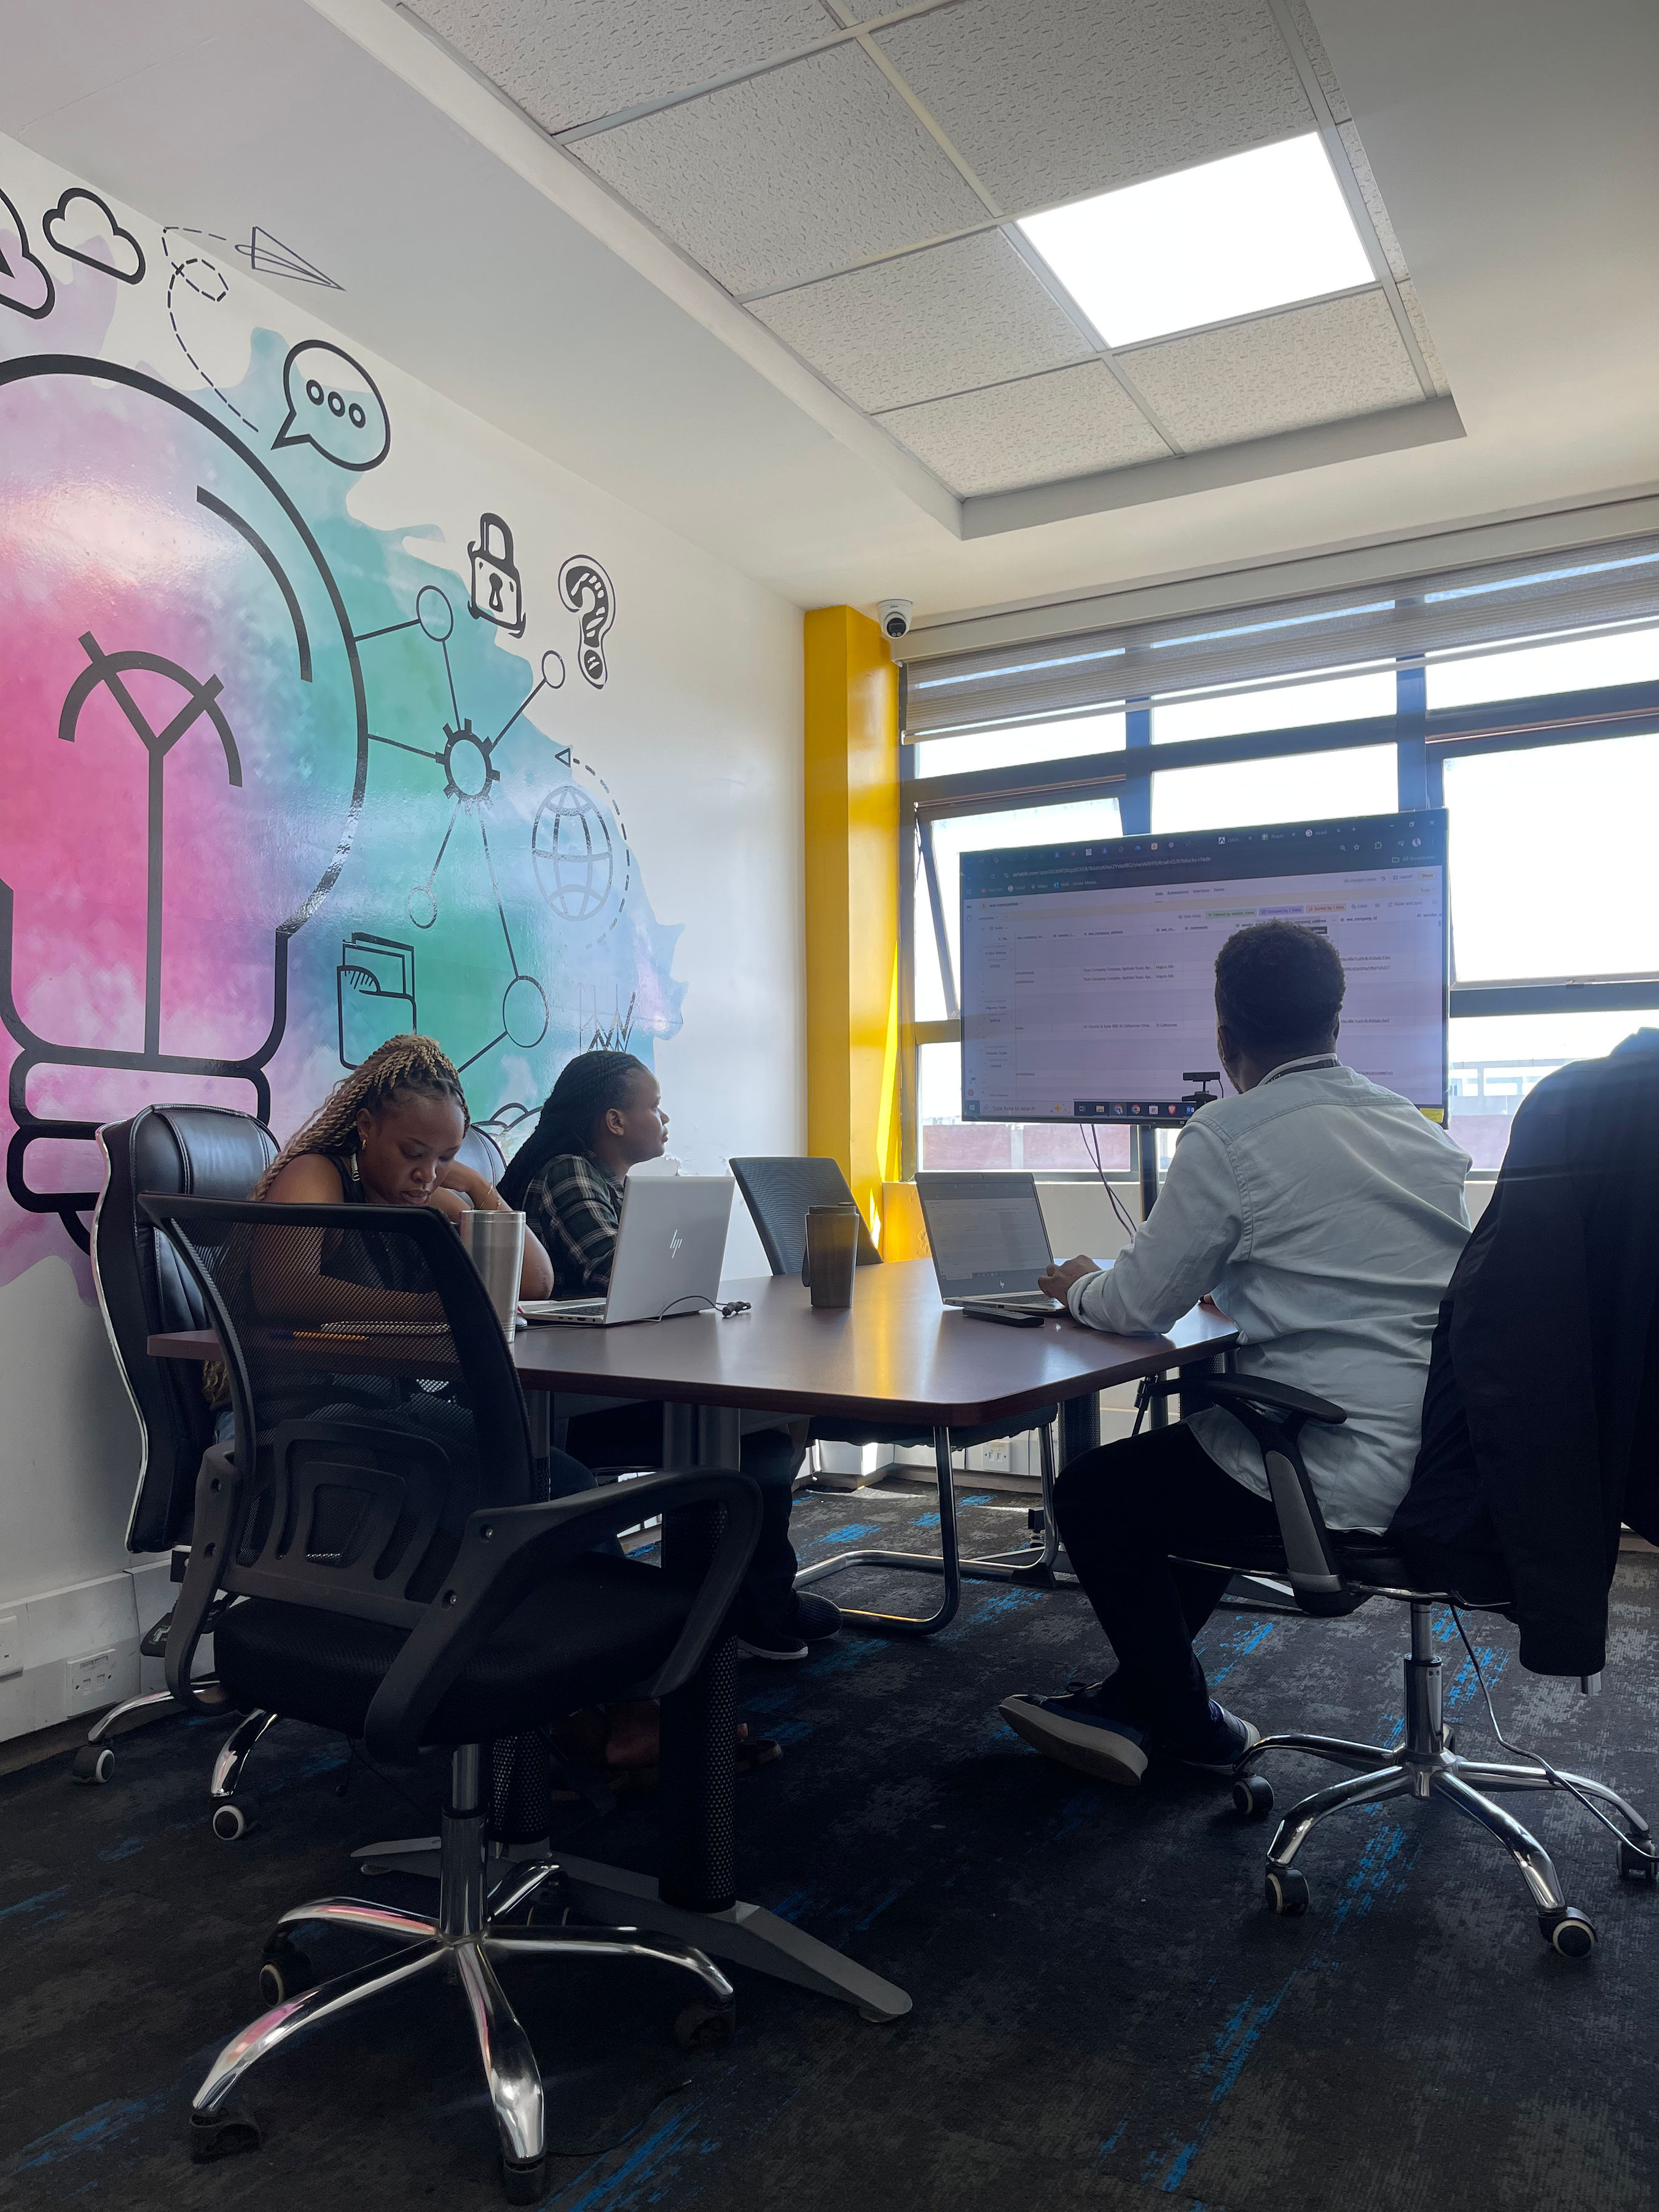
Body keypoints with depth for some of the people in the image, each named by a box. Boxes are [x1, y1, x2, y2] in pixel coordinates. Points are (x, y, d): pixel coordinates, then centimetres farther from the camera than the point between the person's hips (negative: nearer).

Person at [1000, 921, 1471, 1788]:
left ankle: (1199, 1730, 26)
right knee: (1190, 1461, 30)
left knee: (1092, 1495, 11)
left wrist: (1080, 1286, 14)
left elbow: (1140, 1306, -8)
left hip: (1342, 1474, -9)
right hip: (1442, 1461, 9)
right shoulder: (1421, 1130, 11)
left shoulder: (1230, 1134, -12)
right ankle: (1134, 1701, 36)